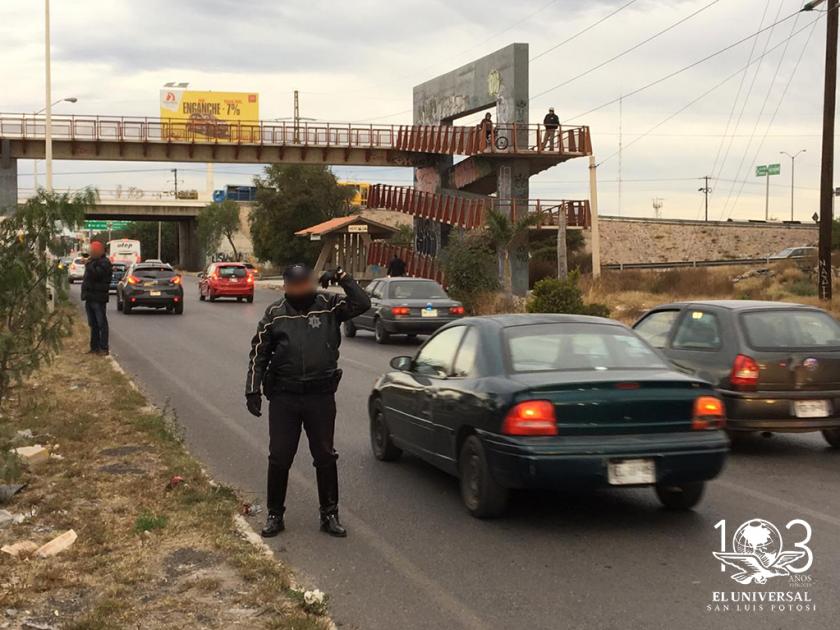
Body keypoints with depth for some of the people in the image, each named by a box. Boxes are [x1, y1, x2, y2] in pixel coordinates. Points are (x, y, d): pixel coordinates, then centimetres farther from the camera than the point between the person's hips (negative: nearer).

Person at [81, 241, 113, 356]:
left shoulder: (104, 263, -11)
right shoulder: (93, 262, 19)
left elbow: (95, 274, -26)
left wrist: (88, 265, -16)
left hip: (98, 299, -10)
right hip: (90, 298, 10)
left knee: (101, 323, -7)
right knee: (93, 324, 12)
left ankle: (104, 348, -6)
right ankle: (94, 347, 17)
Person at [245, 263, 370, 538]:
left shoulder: (329, 305, -1)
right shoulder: (275, 313, 1)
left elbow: (362, 304, -12)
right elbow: (259, 353, 3)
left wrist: (343, 279, -20)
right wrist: (253, 390, -3)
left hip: (321, 395, 0)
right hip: (283, 397, 0)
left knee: (325, 457, 8)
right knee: (279, 458, 6)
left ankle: (330, 515, 19)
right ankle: (275, 515, 19)